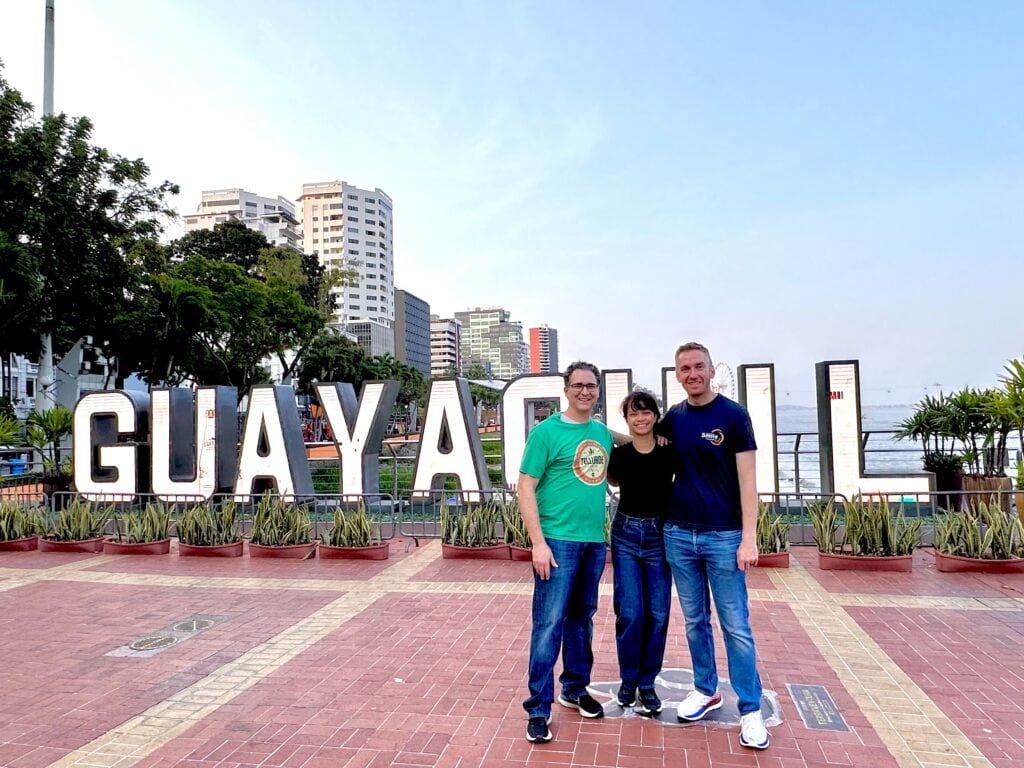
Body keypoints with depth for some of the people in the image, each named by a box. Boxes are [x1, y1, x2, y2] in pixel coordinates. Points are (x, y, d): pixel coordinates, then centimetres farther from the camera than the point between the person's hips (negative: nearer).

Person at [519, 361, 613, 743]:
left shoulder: (603, 433, 10)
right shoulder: (547, 431, -8)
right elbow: (526, 488, -11)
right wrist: (538, 542, -16)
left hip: (595, 541, 6)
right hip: (558, 540, -6)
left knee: (582, 618, 18)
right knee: (549, 623, -2)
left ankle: (575, 688, 35)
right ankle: (539, 708, 10)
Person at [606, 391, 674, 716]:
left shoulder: (669, 453, -5)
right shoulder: (618, 455, -3)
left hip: (659, 535, 1)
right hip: (626, 535, 0)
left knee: (657, 614, 5)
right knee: (630, 612, -1)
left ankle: (647, 683, 21)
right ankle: (628, 681, 18)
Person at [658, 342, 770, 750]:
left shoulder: (733, 414, -7)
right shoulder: (673, 418, 5)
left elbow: (747, 480, -9)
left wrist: (749, 538, -13)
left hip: (723, 537, -4)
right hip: (679, 536, 4)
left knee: (736, 626, 2)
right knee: (695, 620, 14)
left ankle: (750, 710, 15)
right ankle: (706, 690, 30)